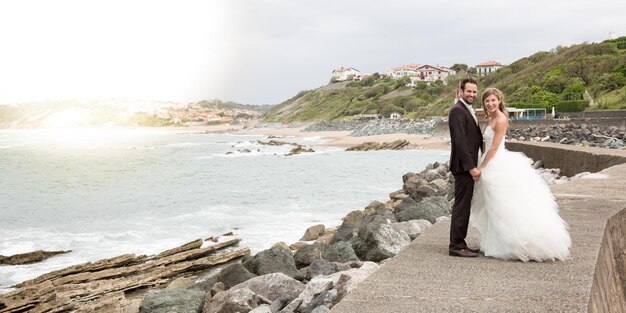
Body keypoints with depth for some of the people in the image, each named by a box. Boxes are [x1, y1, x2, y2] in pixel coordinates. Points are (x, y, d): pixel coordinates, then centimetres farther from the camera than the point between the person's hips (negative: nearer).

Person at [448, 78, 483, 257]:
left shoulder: (468, 110, 18)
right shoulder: (458, 110, -13)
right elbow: (460, 141, -20)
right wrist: (471, 167, -21)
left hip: (468, 165, 10)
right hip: (463, 166, -10)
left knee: (464, 206, 13)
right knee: (461, 206, -6)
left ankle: (459, 243, 19)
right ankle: (456, 246, 1)